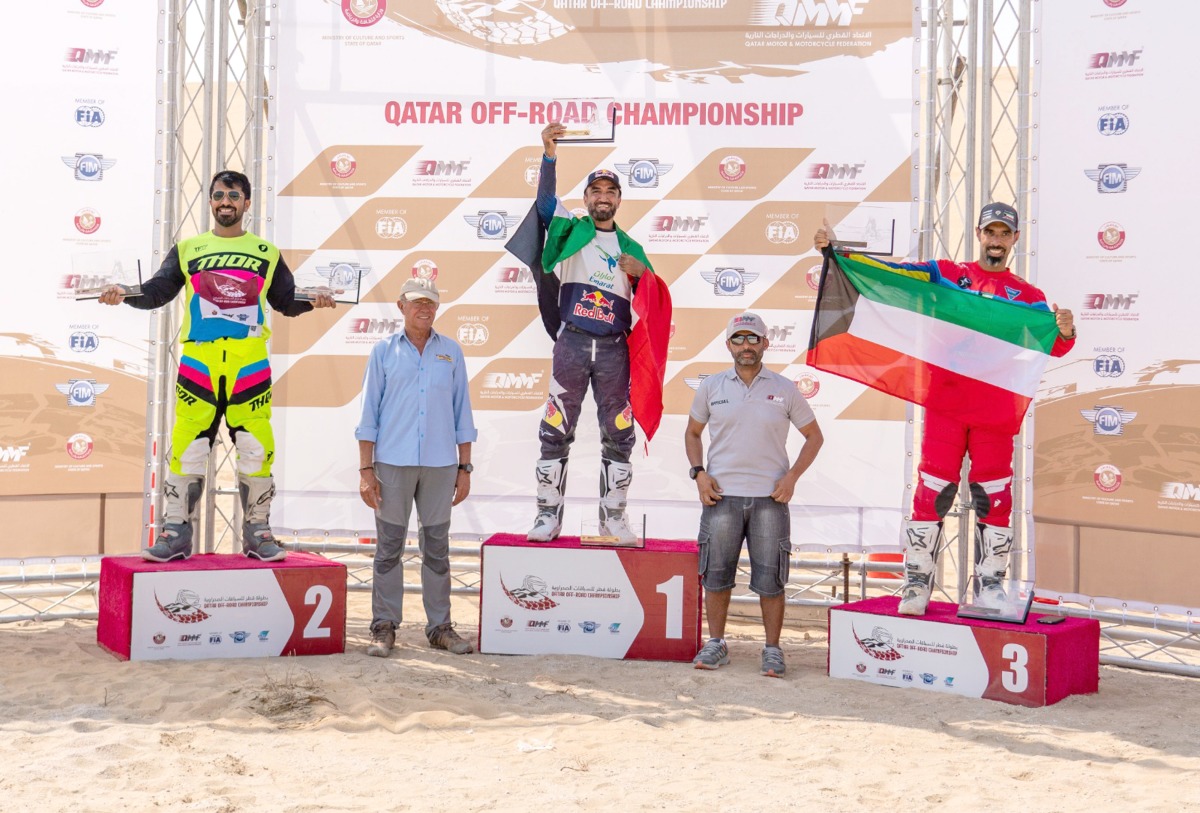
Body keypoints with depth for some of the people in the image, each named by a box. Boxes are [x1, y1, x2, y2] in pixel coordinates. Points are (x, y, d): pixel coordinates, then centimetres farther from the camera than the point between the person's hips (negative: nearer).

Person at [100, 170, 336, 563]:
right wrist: (125, 294, -12)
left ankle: (257, 532, 11)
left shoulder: (267, 253, 14)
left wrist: (312, 300, -5)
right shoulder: (187, 249, 14)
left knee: (257, 450, 0)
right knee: (187, 449, -2)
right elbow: (157, 291, 6)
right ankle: (175, 533, 8)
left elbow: (286, 300, 14)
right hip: (198, 361, 0)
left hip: (250, 364, 0)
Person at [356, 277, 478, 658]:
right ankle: (384, 626, 9)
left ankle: (439, 626, 12)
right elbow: (369, 412, 5)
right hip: (393, 462, -1)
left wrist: (465, 468, 7)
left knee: (437, 547, 6)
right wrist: (366, 470, -2)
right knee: (389, 547, 2)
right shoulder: (384, 351, 6)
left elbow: (462, 412, 11)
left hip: (440, 465, 1)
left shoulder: (451, 352, 10)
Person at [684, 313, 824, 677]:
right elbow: (692, 432, 18)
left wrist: (792, 476, -2)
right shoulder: (711, 387, 6)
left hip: (770, 497, -1)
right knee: (716, 574, 5)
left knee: (770, 578, 1)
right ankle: (716, 644, 19)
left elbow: (814, 435, 11)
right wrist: (699, 473, 2)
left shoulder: (784, 389, 3)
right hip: (721, 495, 1)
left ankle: (772, 650, 11)